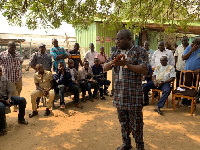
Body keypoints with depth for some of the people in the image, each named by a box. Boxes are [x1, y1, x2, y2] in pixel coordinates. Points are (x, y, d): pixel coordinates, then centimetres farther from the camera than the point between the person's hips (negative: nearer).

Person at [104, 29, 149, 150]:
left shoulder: (140, 51, -6)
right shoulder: (116, 53, 12)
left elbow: (145, 70, -17)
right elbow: (105, 68, 10)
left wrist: (125, 64, -22)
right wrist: (113, 62, -12)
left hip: (134, 93, -5)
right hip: (119, 93, 6)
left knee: (136, 122, 5)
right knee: (123, 120, 16)